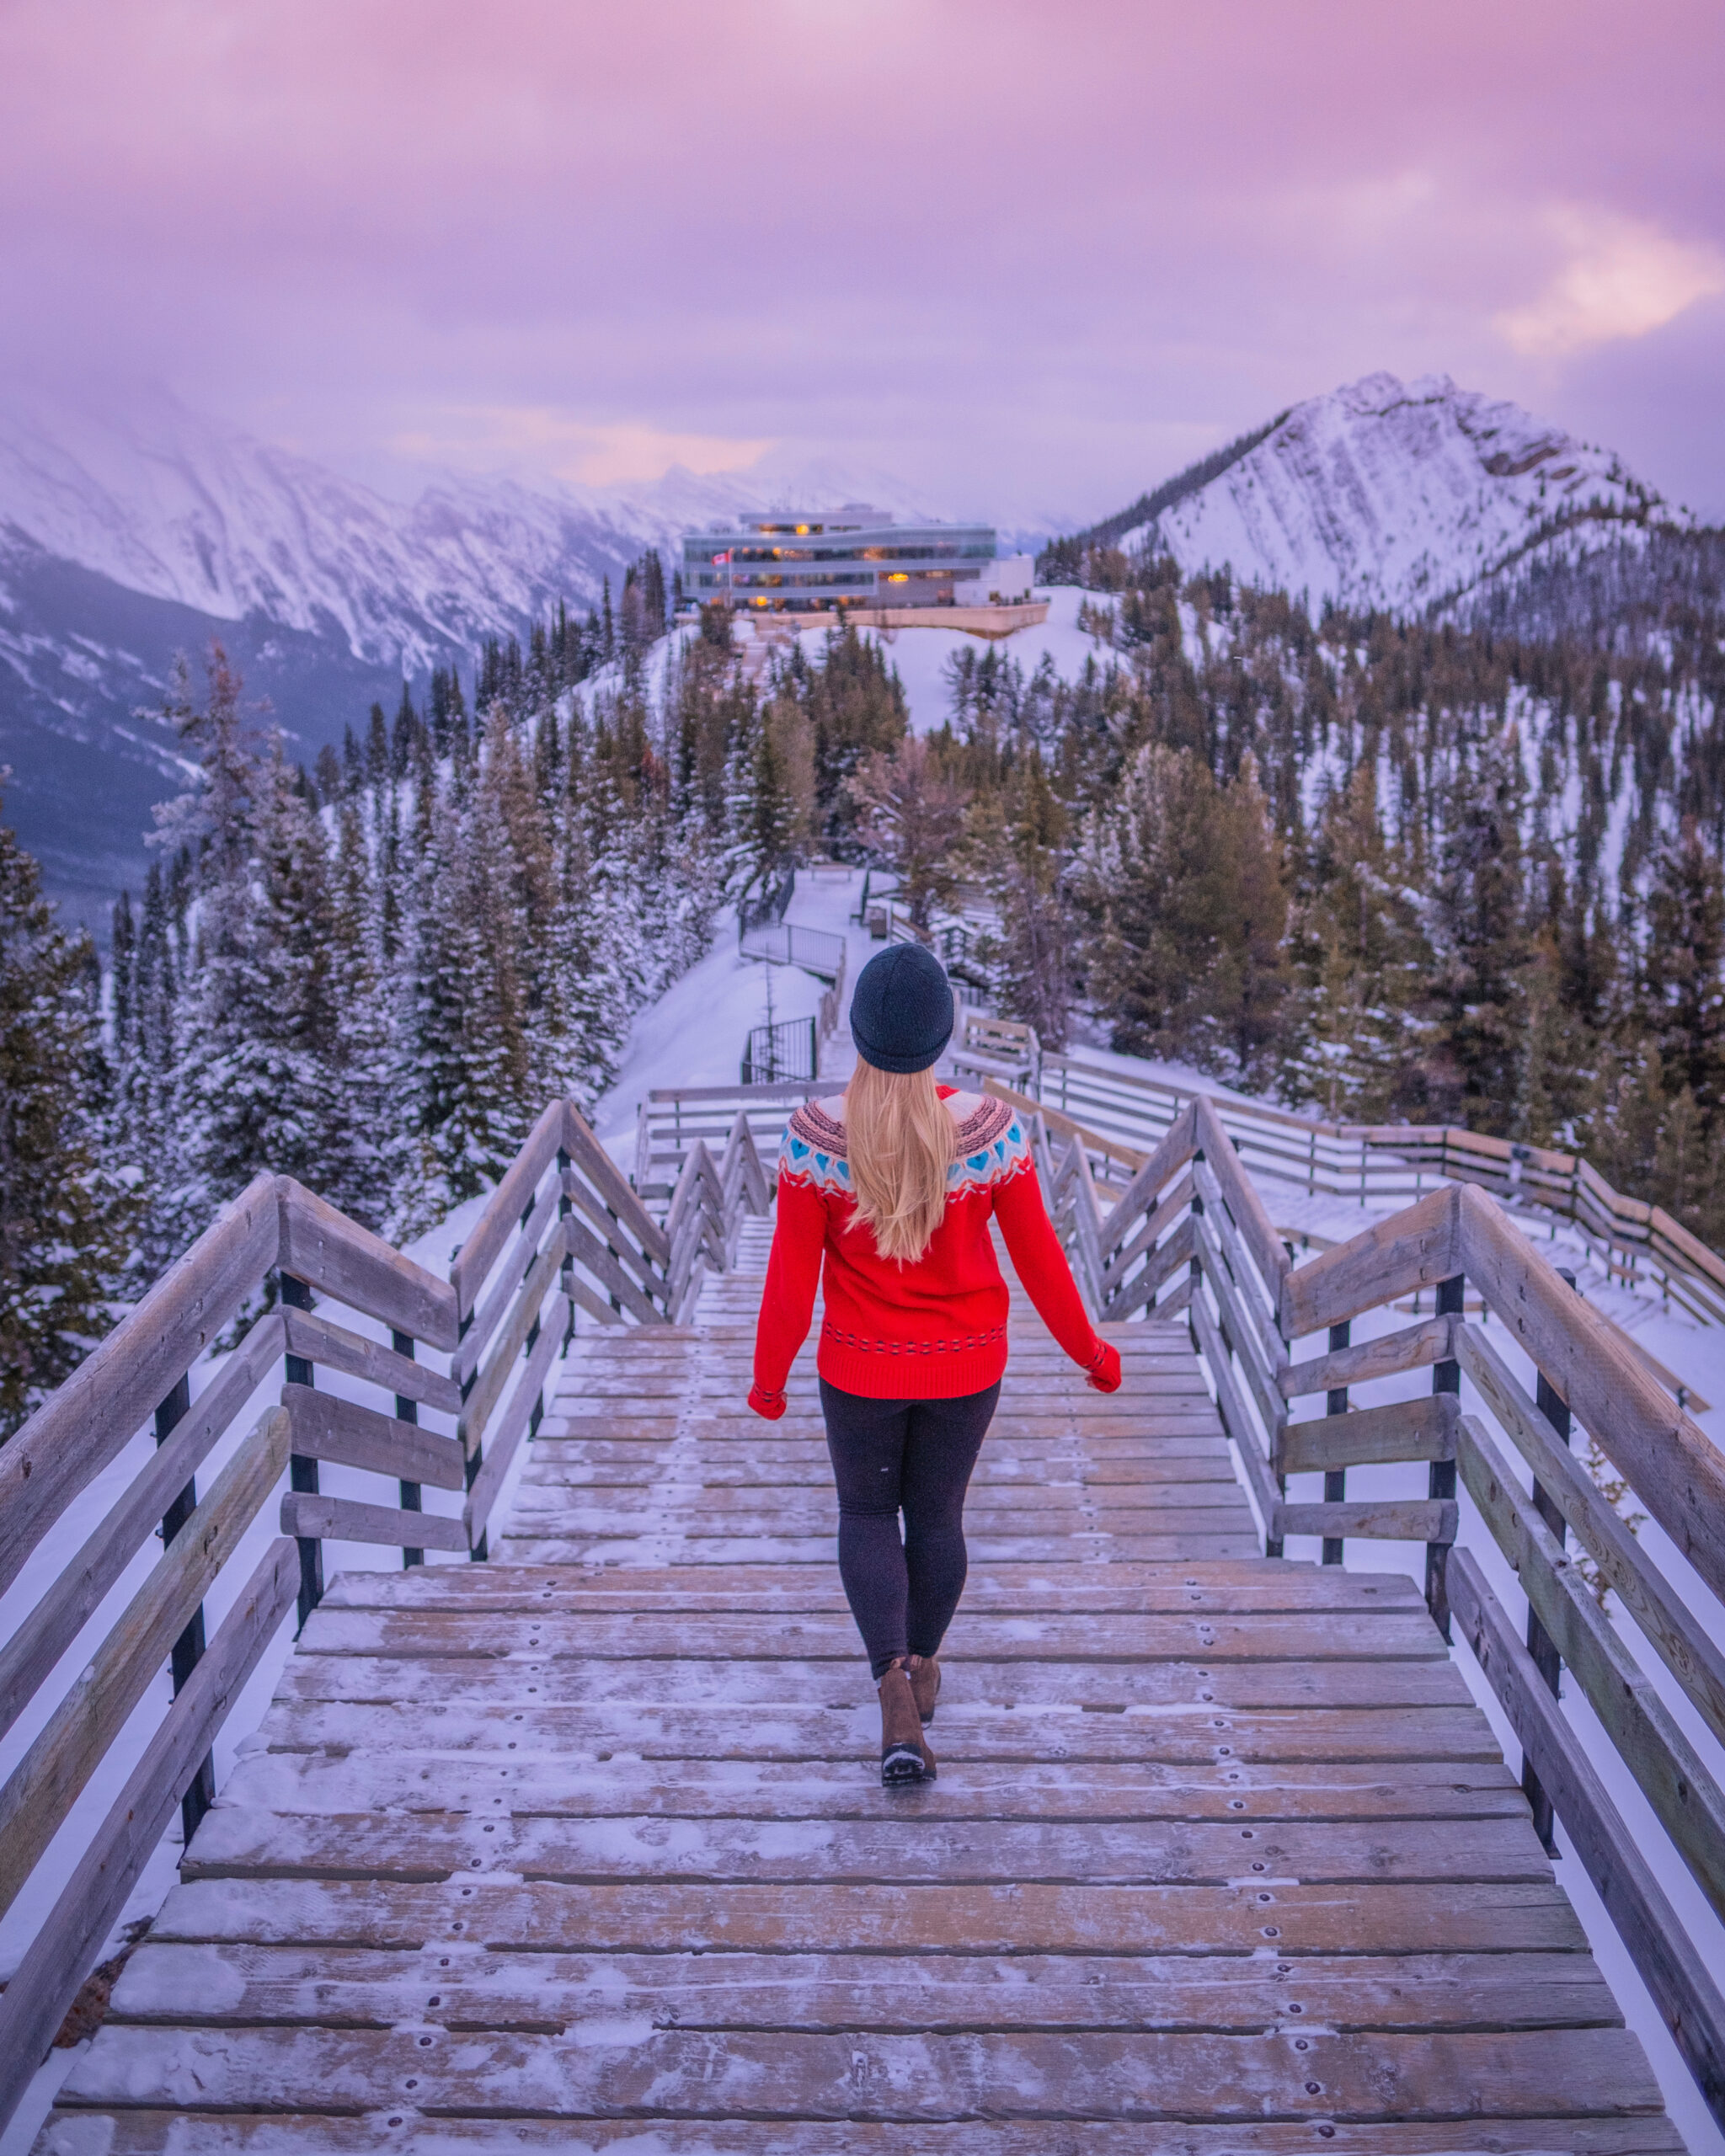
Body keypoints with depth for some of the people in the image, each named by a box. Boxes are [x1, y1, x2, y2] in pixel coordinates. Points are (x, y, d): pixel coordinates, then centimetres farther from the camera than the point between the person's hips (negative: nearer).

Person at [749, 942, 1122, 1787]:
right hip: (965, 1367, 1)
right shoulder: (990, 1129, -20)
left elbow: (792, 1279, -13)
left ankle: (896, 1698, 1)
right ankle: (923, 1666, 44)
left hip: (859, 1368, -1)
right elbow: (1038, 1256, -9)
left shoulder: (815, 1138, -21)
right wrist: (1089, 1350, 8)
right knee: (937, 1515, 23)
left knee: (867, 1516, 19)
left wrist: (768, 1377, 4)